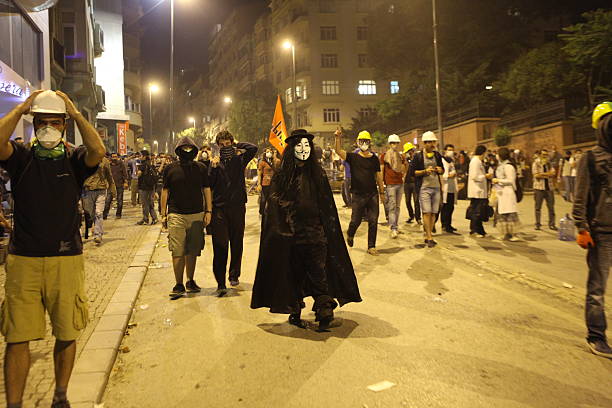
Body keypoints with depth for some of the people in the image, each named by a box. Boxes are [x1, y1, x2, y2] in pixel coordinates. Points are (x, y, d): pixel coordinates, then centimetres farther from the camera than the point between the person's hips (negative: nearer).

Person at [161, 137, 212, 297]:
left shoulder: (201, 168, 6)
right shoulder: (170, 169, 5)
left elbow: (207, 190, 9)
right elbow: (165, 191, 8)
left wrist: (208, 211, 2)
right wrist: (163, 214, 5)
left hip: (197, 215, 1)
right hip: (176, 215, -1)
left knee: (192, 251, 8)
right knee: (177, 252, -3)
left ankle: (190, 281, 22)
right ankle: (179, 285, 6)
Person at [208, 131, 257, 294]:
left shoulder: (239, 159, 6)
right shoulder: (215, 162, 5)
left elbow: (253, 148, -10)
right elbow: (209, 185, -2)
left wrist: (236, 145, -1)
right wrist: (213, 168, -13)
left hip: (238, 206, 1)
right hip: (219, 207, -1)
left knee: (237, 243, 11)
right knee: (220, 246, -4)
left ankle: (234, 275, 28)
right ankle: (221, 283, -3)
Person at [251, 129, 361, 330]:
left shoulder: (317, 173, 6)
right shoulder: (282, 175, 0)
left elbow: (327, 206, 7)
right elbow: (273, 206, -1)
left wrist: (329, 230, 2)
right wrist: (282, 229, -10)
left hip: (316, 232, 1)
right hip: (291, 235, -1)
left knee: (319, 274, -4)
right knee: (294, 275, 9)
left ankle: (324, 313, 2)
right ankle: (295, 313, 24)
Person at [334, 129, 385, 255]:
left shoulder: (374, 158, 8)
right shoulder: (353, 157, 0)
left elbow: (378, 176, 13)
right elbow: (339, 151, -15)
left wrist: (382, 192, 14)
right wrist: (338, 138, -29)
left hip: (373, 194, 2)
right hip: (358, 195, -2)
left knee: (373, 221, 2)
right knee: (355, 221, 5)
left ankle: (371, 246, 12)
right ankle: (350, 235, 38)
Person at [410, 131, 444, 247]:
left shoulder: (437, 155, 12)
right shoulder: (418, 156, -2)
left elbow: (442, 170, 21)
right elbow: (412, 171, -5)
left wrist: (440, 170, -2)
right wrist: (425, 171, -18)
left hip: (436, 187, 5)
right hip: (424, 188, -5)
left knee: (433, 213, 5)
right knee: (427, 212, -11)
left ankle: (427, 236, 13)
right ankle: (429, 238, -8)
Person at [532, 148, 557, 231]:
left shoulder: (549, 163, 14)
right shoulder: (536, 163, 1)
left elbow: (553, 173, 3)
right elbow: (536, 175, -11)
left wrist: (542, 174, -10)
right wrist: (547, 174, -3)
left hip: (549, 187, 4)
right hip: (539, 187, -4)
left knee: (551, 206, 4)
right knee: (538, 207, 1)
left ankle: (551, 224, 11)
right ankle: (538, 224, 8)